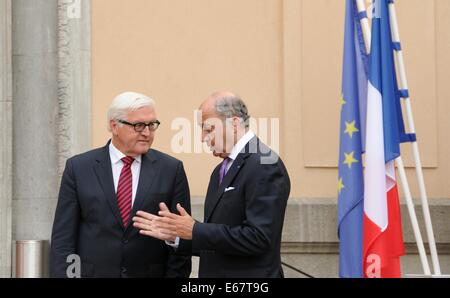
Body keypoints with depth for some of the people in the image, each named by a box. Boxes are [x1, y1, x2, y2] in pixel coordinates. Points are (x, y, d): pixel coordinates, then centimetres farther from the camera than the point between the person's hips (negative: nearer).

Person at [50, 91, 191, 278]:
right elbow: (63, 236, 0)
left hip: (151, 273, 0)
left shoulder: (171, 169, 1)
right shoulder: (78, 168, 2)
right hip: (93, 272, 0)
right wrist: (62, 274, -8)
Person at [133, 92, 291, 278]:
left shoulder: (265, 166, -15)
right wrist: (174, 235, 0)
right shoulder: (220, 171, 14)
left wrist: (195, 231, -18)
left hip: (251, 274, -8)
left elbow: (258, 237, -22)